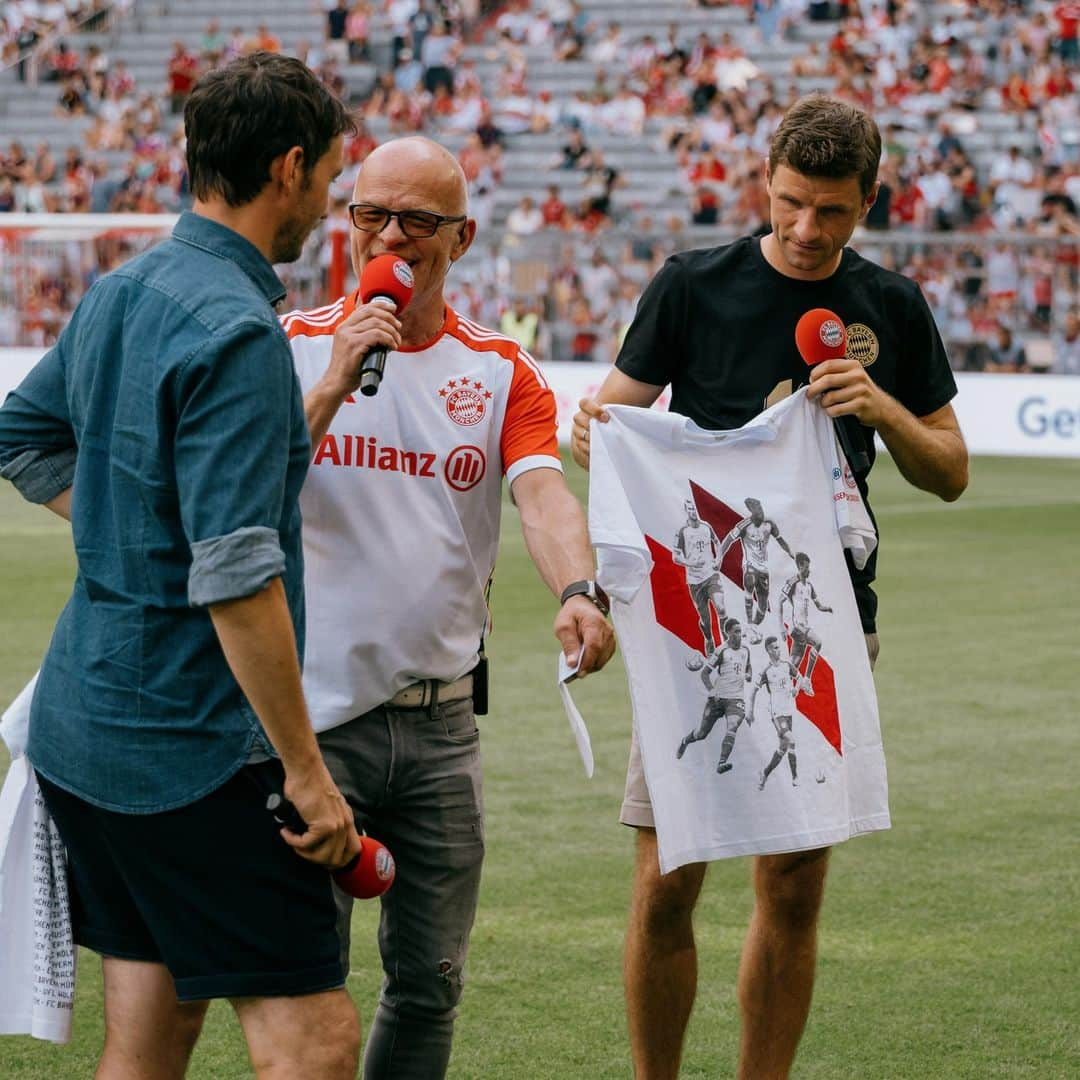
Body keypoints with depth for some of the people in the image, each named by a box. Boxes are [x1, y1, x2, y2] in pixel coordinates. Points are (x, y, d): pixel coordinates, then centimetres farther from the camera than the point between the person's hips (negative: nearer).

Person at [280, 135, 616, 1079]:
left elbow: (543, 494, -11)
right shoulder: (295, 347, 1)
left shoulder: (502, 373, 6)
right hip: (314, 708, -3)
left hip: (442, 715, 3)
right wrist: (336, 382, -21)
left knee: (431, 981, 8)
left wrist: (577, 592, -31)